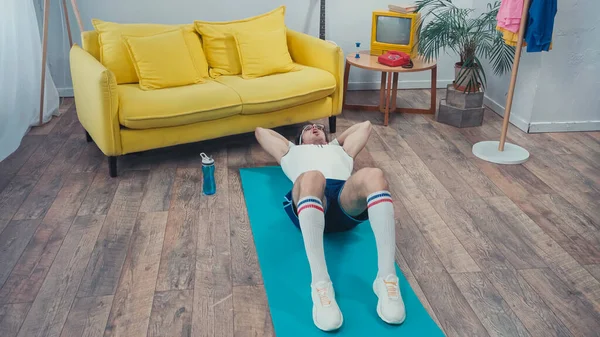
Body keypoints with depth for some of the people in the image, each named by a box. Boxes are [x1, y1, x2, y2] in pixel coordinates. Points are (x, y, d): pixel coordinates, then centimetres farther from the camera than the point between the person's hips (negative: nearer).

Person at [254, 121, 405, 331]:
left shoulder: (340, 149, 47)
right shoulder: (292, 152, 44)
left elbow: (365, 125, 58)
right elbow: (261, 131, 54)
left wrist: (336, 140, 60)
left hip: (347, 198, 2)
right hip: (310, 204, -2)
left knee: (374, 175, -34)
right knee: (311, 178, -40)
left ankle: (387, 279, -41)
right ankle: (320, 285, -50)